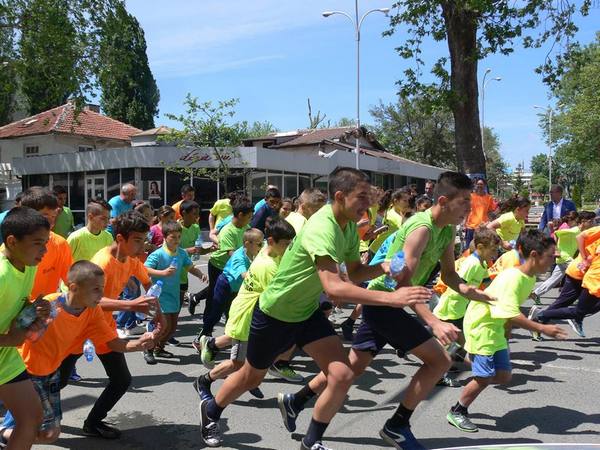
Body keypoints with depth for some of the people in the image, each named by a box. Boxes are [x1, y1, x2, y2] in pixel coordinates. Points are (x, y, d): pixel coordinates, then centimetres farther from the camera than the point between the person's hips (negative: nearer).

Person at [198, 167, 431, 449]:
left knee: (342, 376, -9)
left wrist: (384, 267, -14)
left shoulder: (349, 227, -5)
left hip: (308, 312, 7)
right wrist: (390, 298, -47)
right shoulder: (321, 229, -33)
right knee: (251, 378, 16)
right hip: (274, 313, -6)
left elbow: (355, 272, 5)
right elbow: (333, 287, -45)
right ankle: (210, 412, 47)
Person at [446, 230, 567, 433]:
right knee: (485, 377, -5)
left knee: (503, 377, 8)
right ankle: (456, 412, 14)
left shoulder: (530, 278, 2)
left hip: (497, 328, 9)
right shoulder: (512, 278, -27)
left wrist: (506, 332, 14)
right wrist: (542, 329, -33)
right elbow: (512, 315, -34)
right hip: (481, 325, -9)